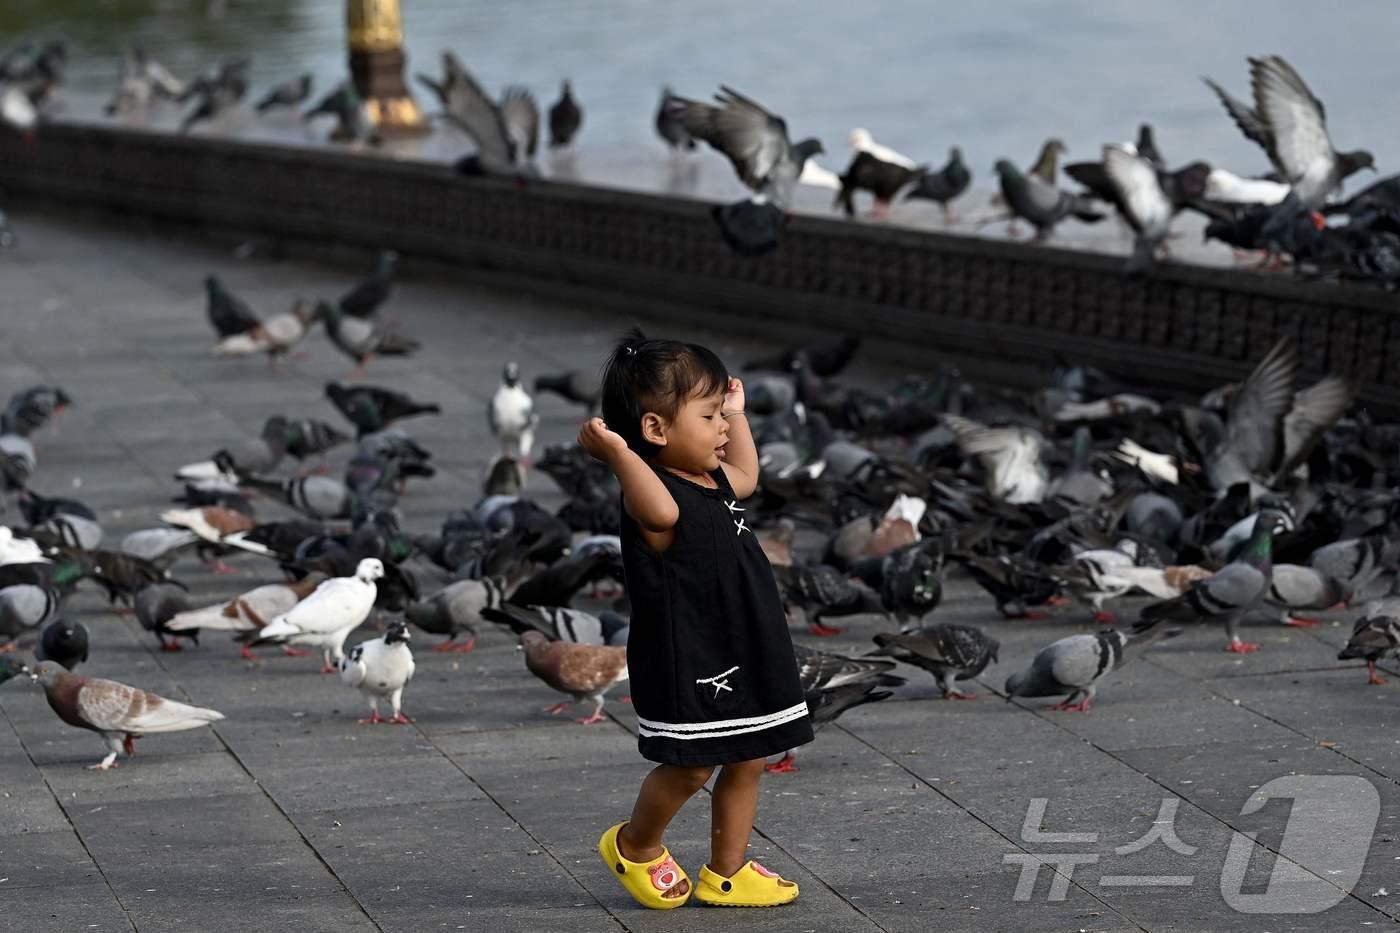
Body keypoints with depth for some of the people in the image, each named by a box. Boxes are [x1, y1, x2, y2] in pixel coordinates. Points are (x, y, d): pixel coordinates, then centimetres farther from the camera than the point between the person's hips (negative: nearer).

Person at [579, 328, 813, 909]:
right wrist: (618, 453, -47)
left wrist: (737, 413, 34)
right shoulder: (654, 492, -19)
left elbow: (745, 476, 35)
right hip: (688, 661, -9)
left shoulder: (711, 480, 11)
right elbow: (662, 512, -44)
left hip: (743, 657, 9)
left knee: (746, 763, 13)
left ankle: (726, 873, 24)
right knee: (690, 768, -2)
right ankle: (635, 846, 24)